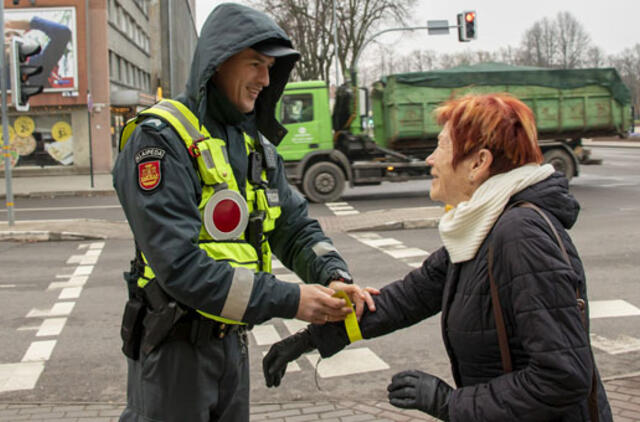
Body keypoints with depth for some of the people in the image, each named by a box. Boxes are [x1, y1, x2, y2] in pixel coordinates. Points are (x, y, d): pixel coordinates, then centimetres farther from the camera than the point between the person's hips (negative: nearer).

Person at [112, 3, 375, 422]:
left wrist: (335, 276, -13)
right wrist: (289, 300, -27)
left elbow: (297, 227, 8)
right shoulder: (160, 140, -18)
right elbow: (180, 266, -26)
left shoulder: (255, 144, 9)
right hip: (174, 345, -7)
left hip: (232, 337, 8)